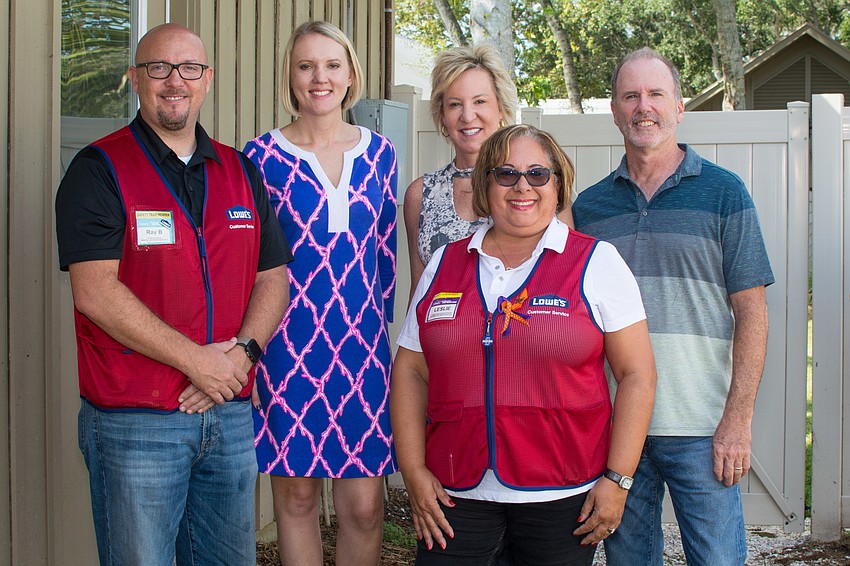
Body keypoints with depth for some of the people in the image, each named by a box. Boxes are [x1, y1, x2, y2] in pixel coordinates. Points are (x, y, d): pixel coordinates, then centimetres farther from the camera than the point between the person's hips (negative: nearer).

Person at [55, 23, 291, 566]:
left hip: (231, 416, 5)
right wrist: (197, 361, -15)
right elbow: (95, 292, -14)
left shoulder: (241, 171, 12)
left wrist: (243, 352, -8)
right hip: (134, 423, -5)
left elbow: (273, 277, 11)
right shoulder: (99, 170, -5)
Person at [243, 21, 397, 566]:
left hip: (363, 345, 2)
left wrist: (379, 326, 13)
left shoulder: (378, 153, 7)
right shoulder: (262, 155, -1)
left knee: (364, 504, 2)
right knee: (296, 494, 8)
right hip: (287, 343, -2)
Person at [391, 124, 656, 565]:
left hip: (562, 496, -2)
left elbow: (637, 375, -3)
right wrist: (414, 471, 2)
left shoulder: (596, 263, 1)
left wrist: (617, 479, -8)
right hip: (457, 493, 2)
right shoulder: (444, 265, 9)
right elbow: (411, 371, 10)